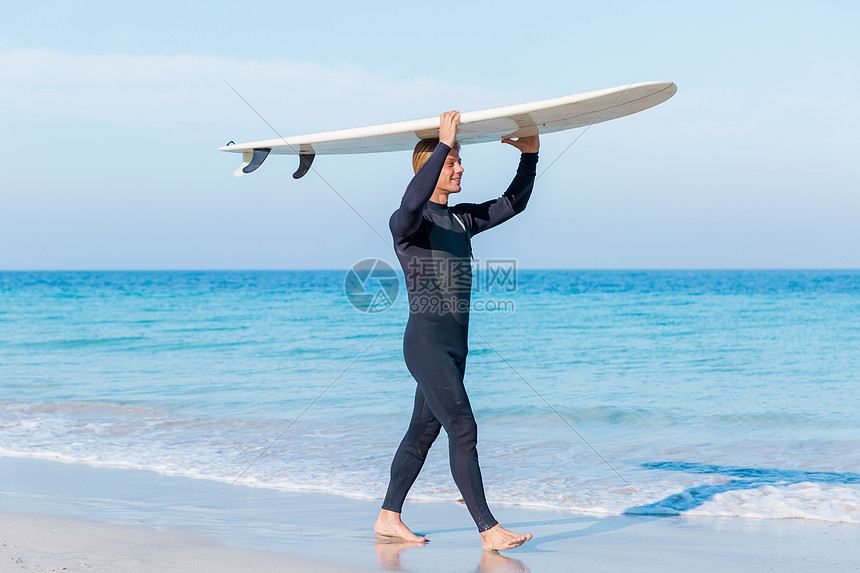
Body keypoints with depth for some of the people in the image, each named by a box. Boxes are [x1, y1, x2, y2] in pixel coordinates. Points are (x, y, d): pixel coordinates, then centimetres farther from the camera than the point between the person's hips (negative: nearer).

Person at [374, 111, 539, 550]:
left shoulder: (462, 218, 15)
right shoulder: (408, 221, -9)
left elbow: (512, 204, 18)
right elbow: (412, 203, -34)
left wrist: (529, 156, 4)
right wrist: (443, 144, -36)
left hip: (454, 345, 9)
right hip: (426, 341, -9)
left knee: (423, 432, 14)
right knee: (463, 429, -14)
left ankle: (388, 518, 24)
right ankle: (488, 531, -15)